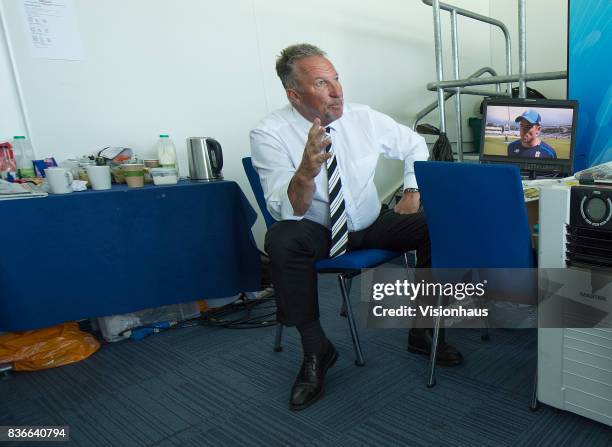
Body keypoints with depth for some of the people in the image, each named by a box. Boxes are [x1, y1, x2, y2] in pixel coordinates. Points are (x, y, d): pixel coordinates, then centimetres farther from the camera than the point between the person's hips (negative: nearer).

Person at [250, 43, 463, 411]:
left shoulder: (364, 118, -6)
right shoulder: (269, 134, -17)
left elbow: (416, 145, 11)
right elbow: (286, 211, -25)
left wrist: (413, 193, -3)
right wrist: (306, 171, -45)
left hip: (372, 226, 4)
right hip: (315, 233, -3)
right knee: (282, 240, -35)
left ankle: (422, 330, 2)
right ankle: (316, 350, -16)